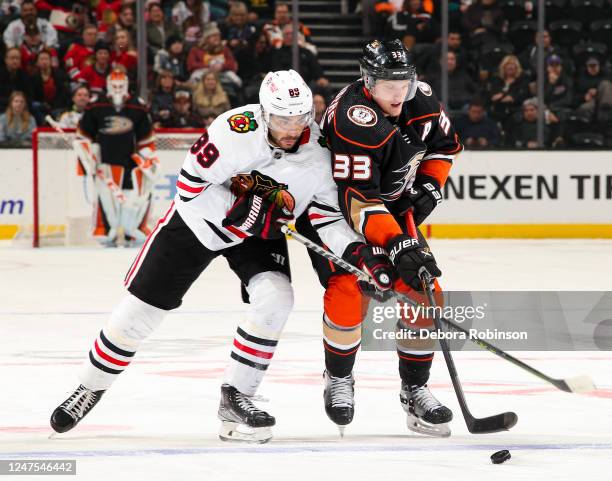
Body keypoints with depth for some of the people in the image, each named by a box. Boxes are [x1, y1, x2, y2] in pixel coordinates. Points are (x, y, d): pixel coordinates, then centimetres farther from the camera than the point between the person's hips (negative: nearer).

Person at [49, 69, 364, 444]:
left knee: (275, 300, -22)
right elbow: (190, 185, -24)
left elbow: (329, 216, -10)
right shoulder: (235, 129, -30)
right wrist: (242, 206, -30)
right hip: (197, 219, -3)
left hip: (257, 235, 3)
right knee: (142, 308, 0)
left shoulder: (319, 151, -17)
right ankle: (91, 387, 21)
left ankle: (235, 398, -8)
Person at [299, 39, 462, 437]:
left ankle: (414, 390, 7)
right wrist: (397, 244, -47)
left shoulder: (421, 98, -12)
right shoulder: (354, 121, -34)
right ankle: (339, 381, 3)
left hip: (392, 209, 6)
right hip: (334, 210, -6)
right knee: (349, 289, -23)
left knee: (423, 292, -6)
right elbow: (357, 202, -39)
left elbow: (445, 145, 10)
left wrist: (430, 187, -6)